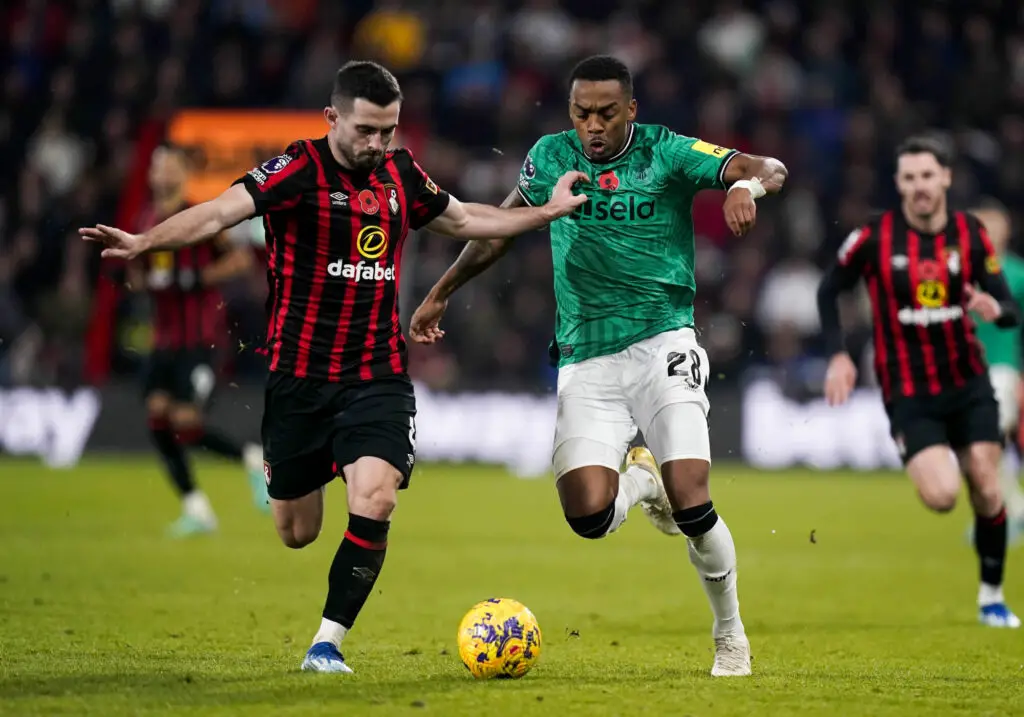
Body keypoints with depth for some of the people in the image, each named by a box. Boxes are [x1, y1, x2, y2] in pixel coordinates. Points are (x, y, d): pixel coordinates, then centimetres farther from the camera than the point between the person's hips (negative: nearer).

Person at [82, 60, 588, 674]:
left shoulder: (401, 173, 5)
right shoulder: (299, 170, -12)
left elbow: (463, 219, 24)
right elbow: (221, 212, -25)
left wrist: (548, 211, 23)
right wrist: (143, 242, -41)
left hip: (379, 376, 3)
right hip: (299, 376, -3)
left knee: (375, 500, -20)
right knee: (295, 533, 7)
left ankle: (328, 643, -8)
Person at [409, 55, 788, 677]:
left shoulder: (668, 153, -3)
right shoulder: (551, 157, 7)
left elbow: (770, 170, -11)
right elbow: (503, 228, 23)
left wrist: (748, 184, -35)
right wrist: (441, 293, 29)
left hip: (661, 343, -3)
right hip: (585, 361, 3)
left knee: (692, 506, -17)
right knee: (589, 515, -15)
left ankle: (731, 634, 9)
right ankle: (641, 478, 22)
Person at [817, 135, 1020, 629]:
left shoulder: (971, 235, -3)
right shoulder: (874, 238, -9)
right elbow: (828, 291, 5)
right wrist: (837, 356, -5)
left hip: (968, 383, 2)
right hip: (908, 393, -2)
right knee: (941, 496, -18)